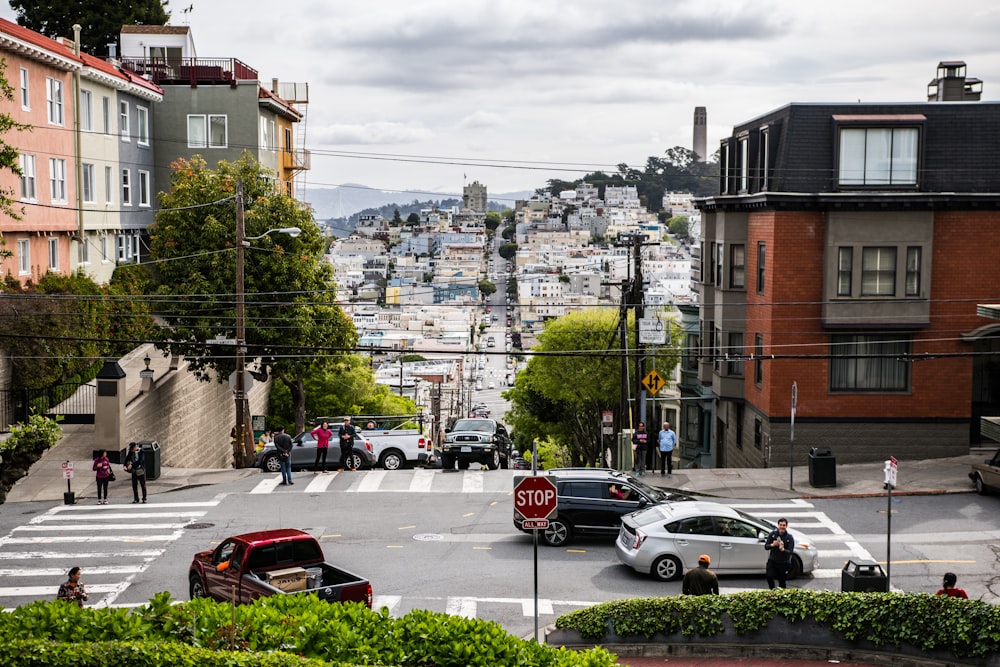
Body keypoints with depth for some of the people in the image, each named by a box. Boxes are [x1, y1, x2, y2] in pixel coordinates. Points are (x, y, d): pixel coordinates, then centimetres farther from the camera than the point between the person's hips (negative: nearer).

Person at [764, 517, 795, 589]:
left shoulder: (789, 537, -8)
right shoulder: (773, 534, -1)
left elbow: (790, 552, -15)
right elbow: (766, 546, 0)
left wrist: (783, 549, -36)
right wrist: (772, 545, -23)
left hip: (784, 563, -1)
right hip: (772, 561, 1)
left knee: (782, 581, 4)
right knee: (769, 576, -17)